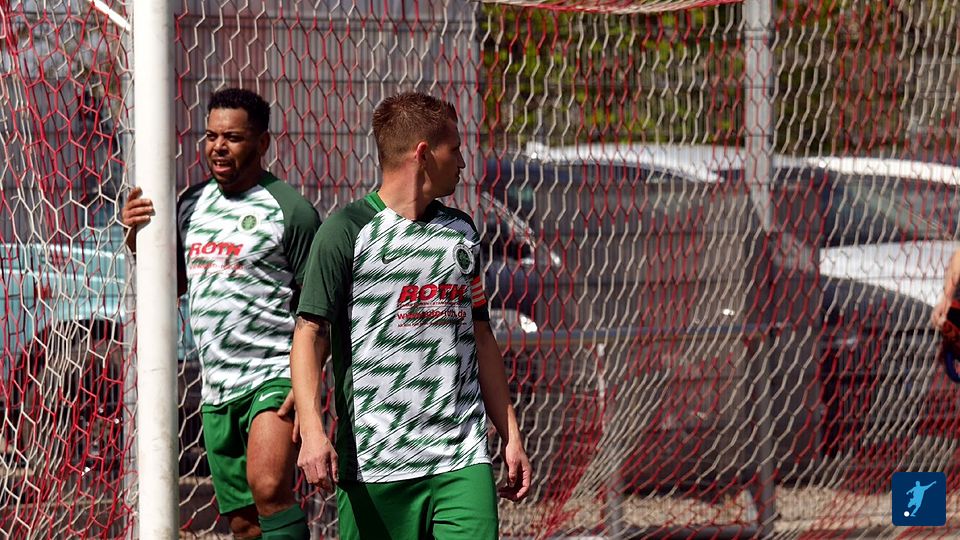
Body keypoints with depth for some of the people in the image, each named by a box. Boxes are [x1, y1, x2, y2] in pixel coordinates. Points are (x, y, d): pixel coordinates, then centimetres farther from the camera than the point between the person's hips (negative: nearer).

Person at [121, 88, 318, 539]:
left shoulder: (289, 209, -6)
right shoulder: (192, 204, 14)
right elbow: (174, 283, 24)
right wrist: (137, 240, 6)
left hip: (274, 377, -7)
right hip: (216, 387, 7)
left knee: (269, 490, -29)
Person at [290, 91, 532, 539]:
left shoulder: (461, 231, 17)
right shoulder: (348, 230, -3)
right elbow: (309, 334, -8)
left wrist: (510, 436, 20)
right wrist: (312, 431, -21)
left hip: (464, 460, 4)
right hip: (372, 461, -4)